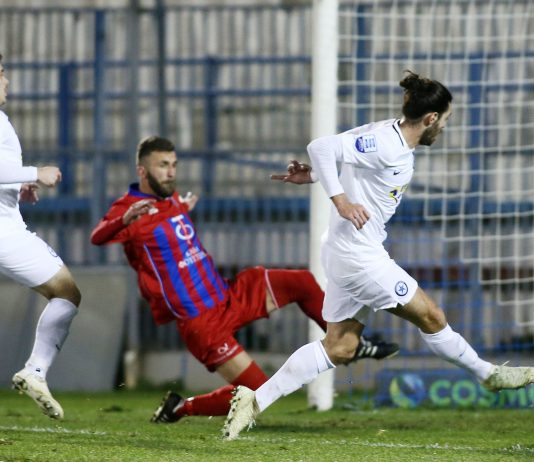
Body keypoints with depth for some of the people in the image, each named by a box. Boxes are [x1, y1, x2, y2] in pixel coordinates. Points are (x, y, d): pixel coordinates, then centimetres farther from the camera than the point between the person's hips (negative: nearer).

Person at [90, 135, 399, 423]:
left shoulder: (172, 200, 10)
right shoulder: (130, 209, -16)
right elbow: (97, 238, -38)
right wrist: (124, 219, -57)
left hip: (229, 297, 8)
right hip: (200, 321, -8)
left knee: (301, 282, -1)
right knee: (256, 392, -12)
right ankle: (179, 408, 6)